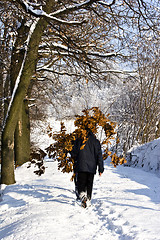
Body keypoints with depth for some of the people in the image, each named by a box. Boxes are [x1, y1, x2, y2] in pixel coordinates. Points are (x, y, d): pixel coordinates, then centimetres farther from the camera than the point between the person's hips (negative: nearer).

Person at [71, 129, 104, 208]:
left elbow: (73, 154, 2)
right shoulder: (96, 142, 6)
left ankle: (82, 195, -25)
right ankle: (88, 201, 10)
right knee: (89, 184, 11)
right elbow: (99, 156, 3)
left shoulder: (79, 140, 3)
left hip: (81, 167, -2)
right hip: (92, 168, 2)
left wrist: (76, 160, 23)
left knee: (80, 183, 1)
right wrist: (101, 169, 5)